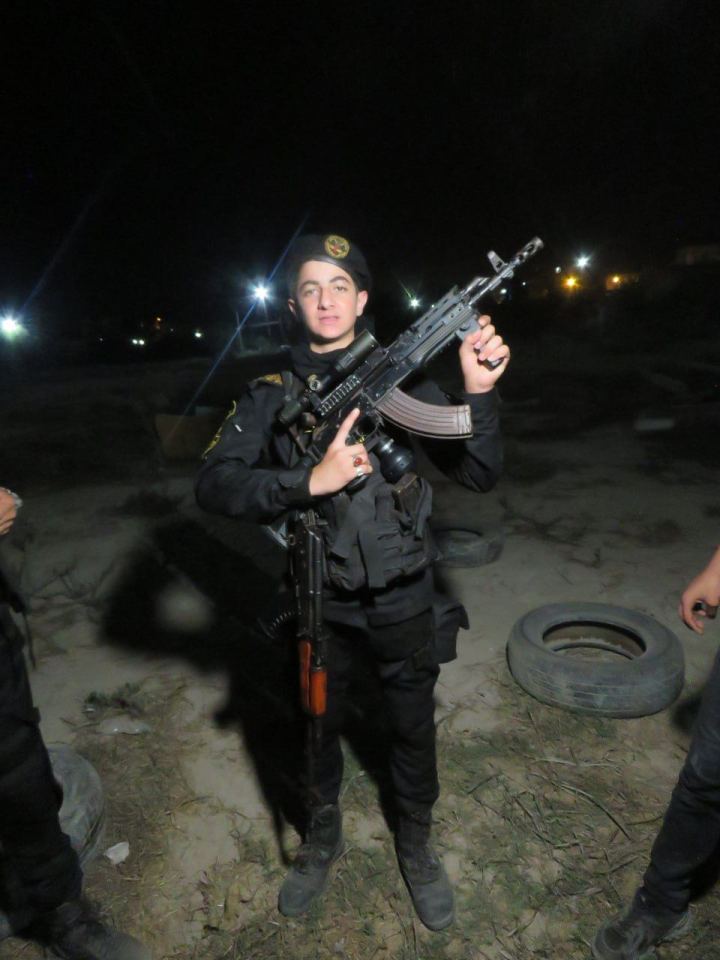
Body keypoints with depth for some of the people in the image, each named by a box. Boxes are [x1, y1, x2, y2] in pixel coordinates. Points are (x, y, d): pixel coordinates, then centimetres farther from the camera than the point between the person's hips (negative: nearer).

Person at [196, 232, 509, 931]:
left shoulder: (403, 380, -7)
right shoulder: (272, 396, -5)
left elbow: (477, 476, -10)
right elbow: (212, 486, -16)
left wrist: (478, 394, -26)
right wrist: (310, 481, -28)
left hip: (402, 601, 0)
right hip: (319, 602, 1)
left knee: (413, 730, 20)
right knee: (316, 730, 21)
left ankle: (415, 844, 49)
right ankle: (321, 839, 51)